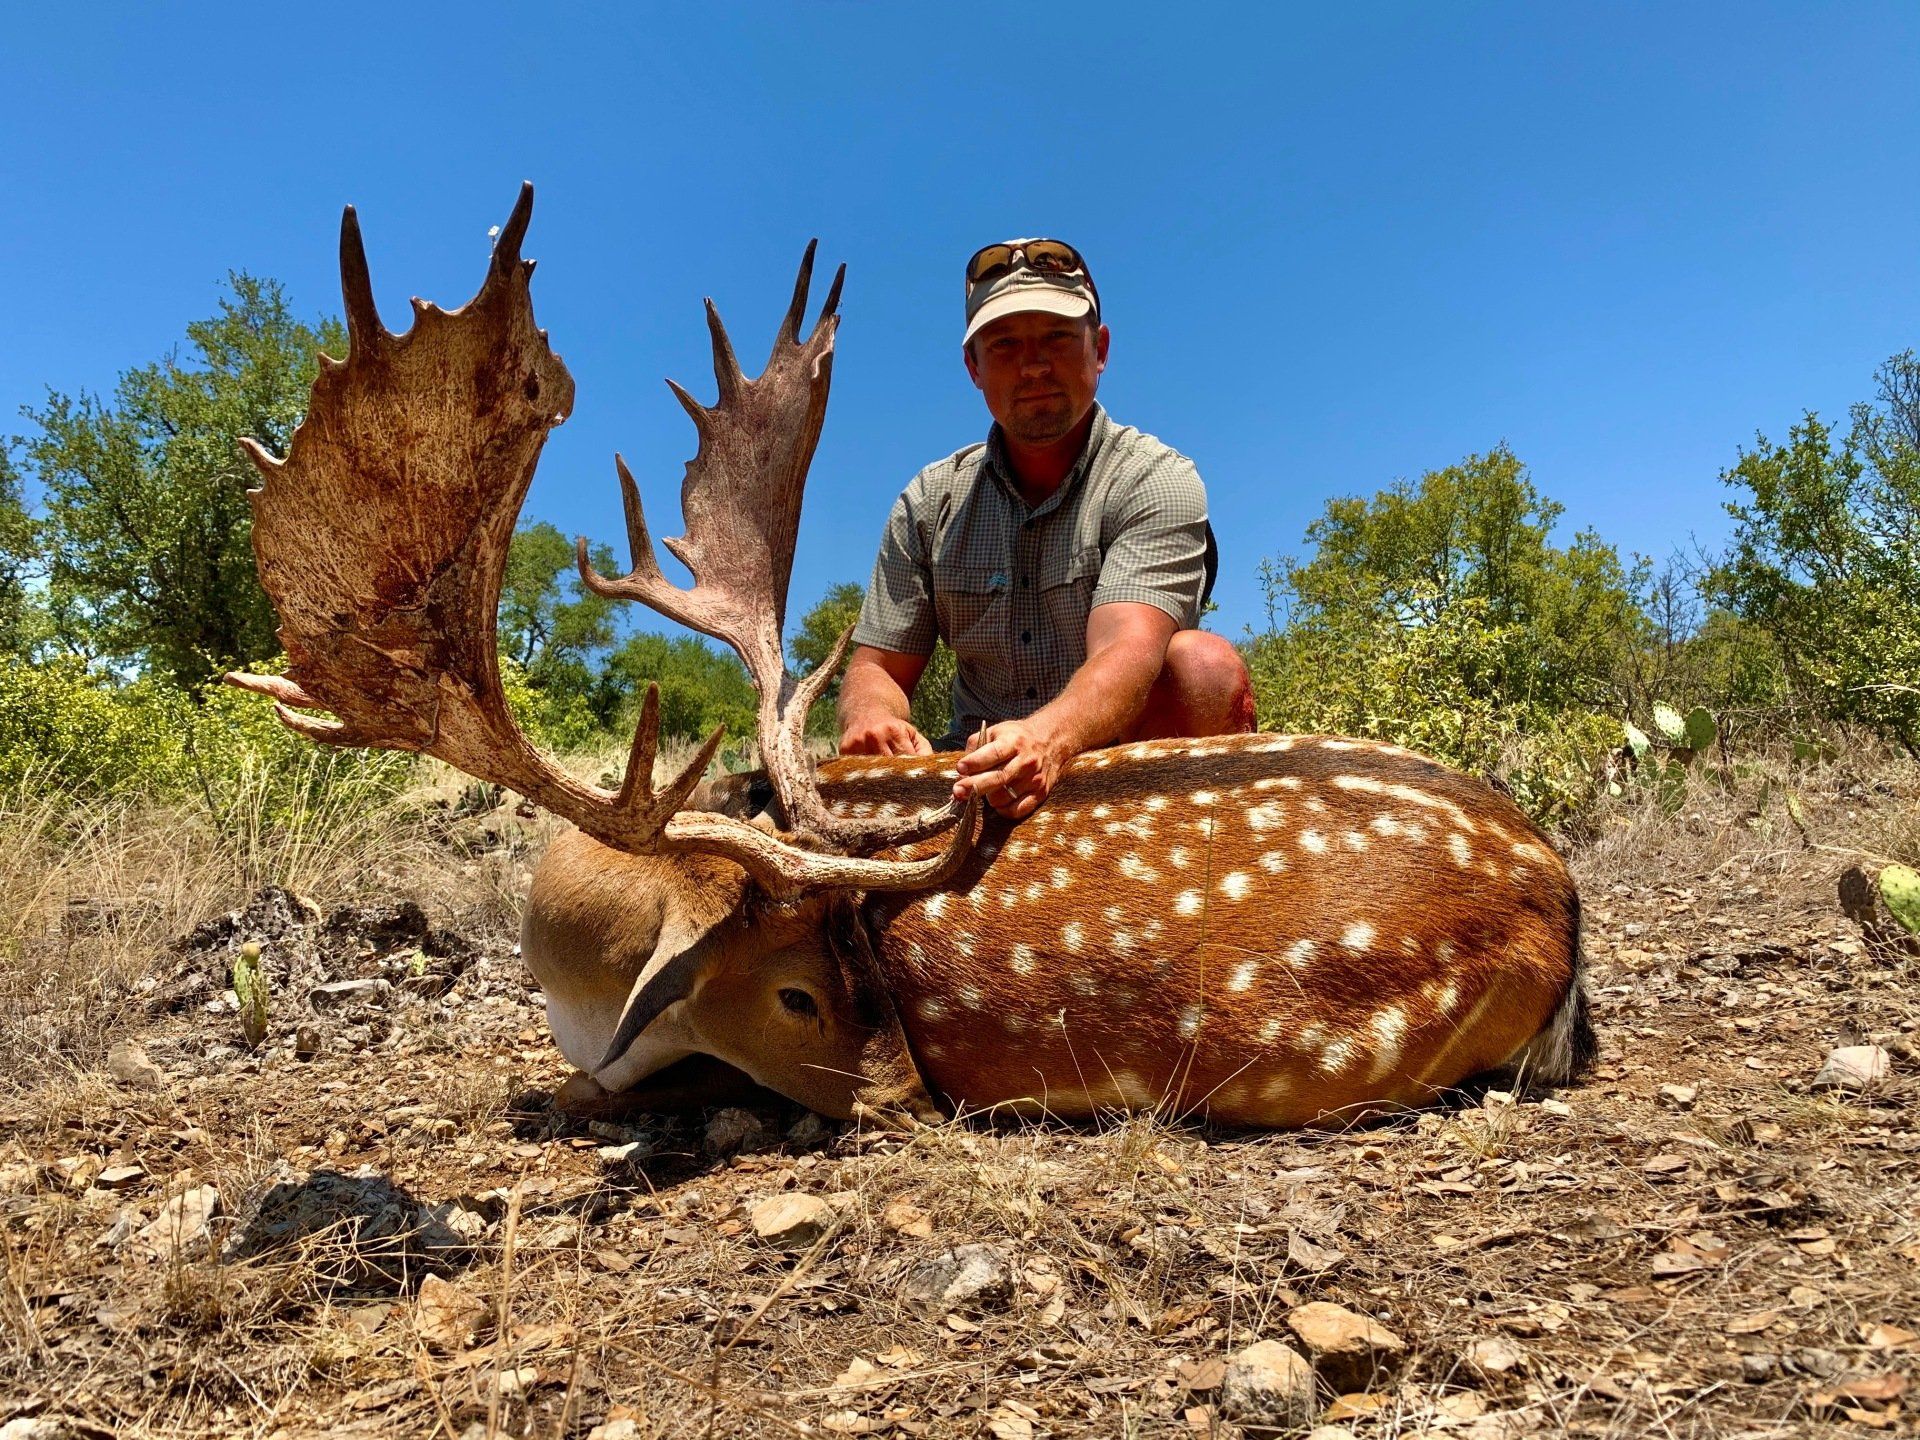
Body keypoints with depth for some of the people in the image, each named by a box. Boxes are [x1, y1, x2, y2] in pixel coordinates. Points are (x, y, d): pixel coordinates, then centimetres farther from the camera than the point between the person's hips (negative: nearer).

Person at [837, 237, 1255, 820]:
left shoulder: (1156, 480, -7)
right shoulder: (929, 503, 7)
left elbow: (1126, 652, -24)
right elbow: (876, 668, 6)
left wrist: (1049, 740, -47)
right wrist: (870, 715, -21)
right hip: (978, 772, 2)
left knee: (1204, 666, -31)